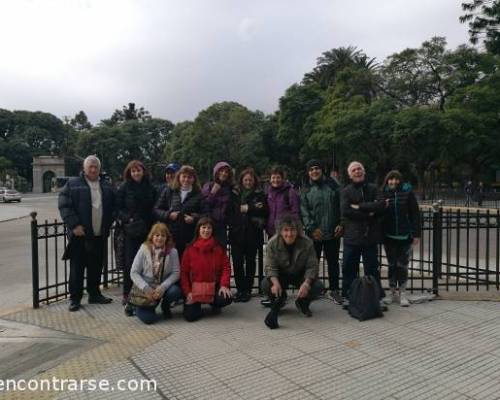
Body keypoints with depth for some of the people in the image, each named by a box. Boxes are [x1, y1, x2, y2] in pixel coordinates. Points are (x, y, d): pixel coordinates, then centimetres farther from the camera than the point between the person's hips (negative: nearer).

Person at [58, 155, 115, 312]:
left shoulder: (106, 187, 13)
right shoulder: (72, 185, -2)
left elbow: (113, 208, 15)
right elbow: (64, 206, -9)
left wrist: (107, 225, 5)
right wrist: (74, 225, -16)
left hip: (99, 235, 4)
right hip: (80, 235, -4)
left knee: (96, 267, 13)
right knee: (77, 268, 2)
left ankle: (94, 294, 26)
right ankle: (75, 298, 12)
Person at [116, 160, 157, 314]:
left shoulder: (150, 188, 9)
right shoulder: (124, 188, 2)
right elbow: (118, 208, 2)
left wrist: (152, 223, 1)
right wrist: (127, 219, -14)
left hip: (147, 230, 2)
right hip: (130, 231, -2)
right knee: (130, 263, -3)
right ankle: (127, 295, 6)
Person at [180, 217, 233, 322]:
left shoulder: (219, 248, 1)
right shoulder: (190, 249, -2)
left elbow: (226, 267, -1)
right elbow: (184, 272, -2)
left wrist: (224, 285, -16)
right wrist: (187, 292, -11)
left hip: (214, 286, 1)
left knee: (227, 298, -27)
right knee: (190, 316, -18)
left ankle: (213, 303, 11)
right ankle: (197, 304, 20)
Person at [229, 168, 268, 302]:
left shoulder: (260, 195, 7)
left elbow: (264, 211, -5)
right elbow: (230, 209, -4)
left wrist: (247, 208, -9)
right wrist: (253, 209, -11)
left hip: (252, 234, -1)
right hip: (237, 232, 1)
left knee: (250, 262, 6)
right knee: (237, 262, 0)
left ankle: (247, 290, 15)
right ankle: (239, 289, 12)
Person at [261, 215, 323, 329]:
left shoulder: (307, 243, -20)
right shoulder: (272, 243, -19)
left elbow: (312, 266, -17)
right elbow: (270, 266, -18)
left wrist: (306, 283, -35)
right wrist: (275, 282, -38)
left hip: (301, 275, 0)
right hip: (281, 276, 0)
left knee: (318, 286, -26)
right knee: (265, 284, -29)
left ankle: (303, 303, 9)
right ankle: (278, 301, 7)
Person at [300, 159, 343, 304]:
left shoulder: (332, 185, 4)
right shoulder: (306, 190, 2)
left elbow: (340, 205, 5)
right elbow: (304, 212, -4)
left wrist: (340, 224, -3)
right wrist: (311, 228, -14)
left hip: (333, 232, 1)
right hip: (314, 234, -1)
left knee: (333, 262, 10)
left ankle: (334, 290, 23)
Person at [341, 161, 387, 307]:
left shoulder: (373, 189, 8)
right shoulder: (346, 191, 4)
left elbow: (381, 207, -7)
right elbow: (345, 211, -12)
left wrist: (359, 206, -11)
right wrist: (368, 214, -12)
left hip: (371, 236, 1)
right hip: (352, 236, -1)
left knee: (372, 268, 10)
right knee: (349, 268, 6)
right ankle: (347, 297, 20)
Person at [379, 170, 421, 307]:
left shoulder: (407, 193, -3)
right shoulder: (383, 194, 0)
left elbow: (415, 214, -3)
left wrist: (416, 234, -7)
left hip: (404, 236, -1)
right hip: (389, 236, 2)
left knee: (402, 265, 5)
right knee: (392, 265, 11)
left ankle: (402, 293, 19)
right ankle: (392, 293, 22)